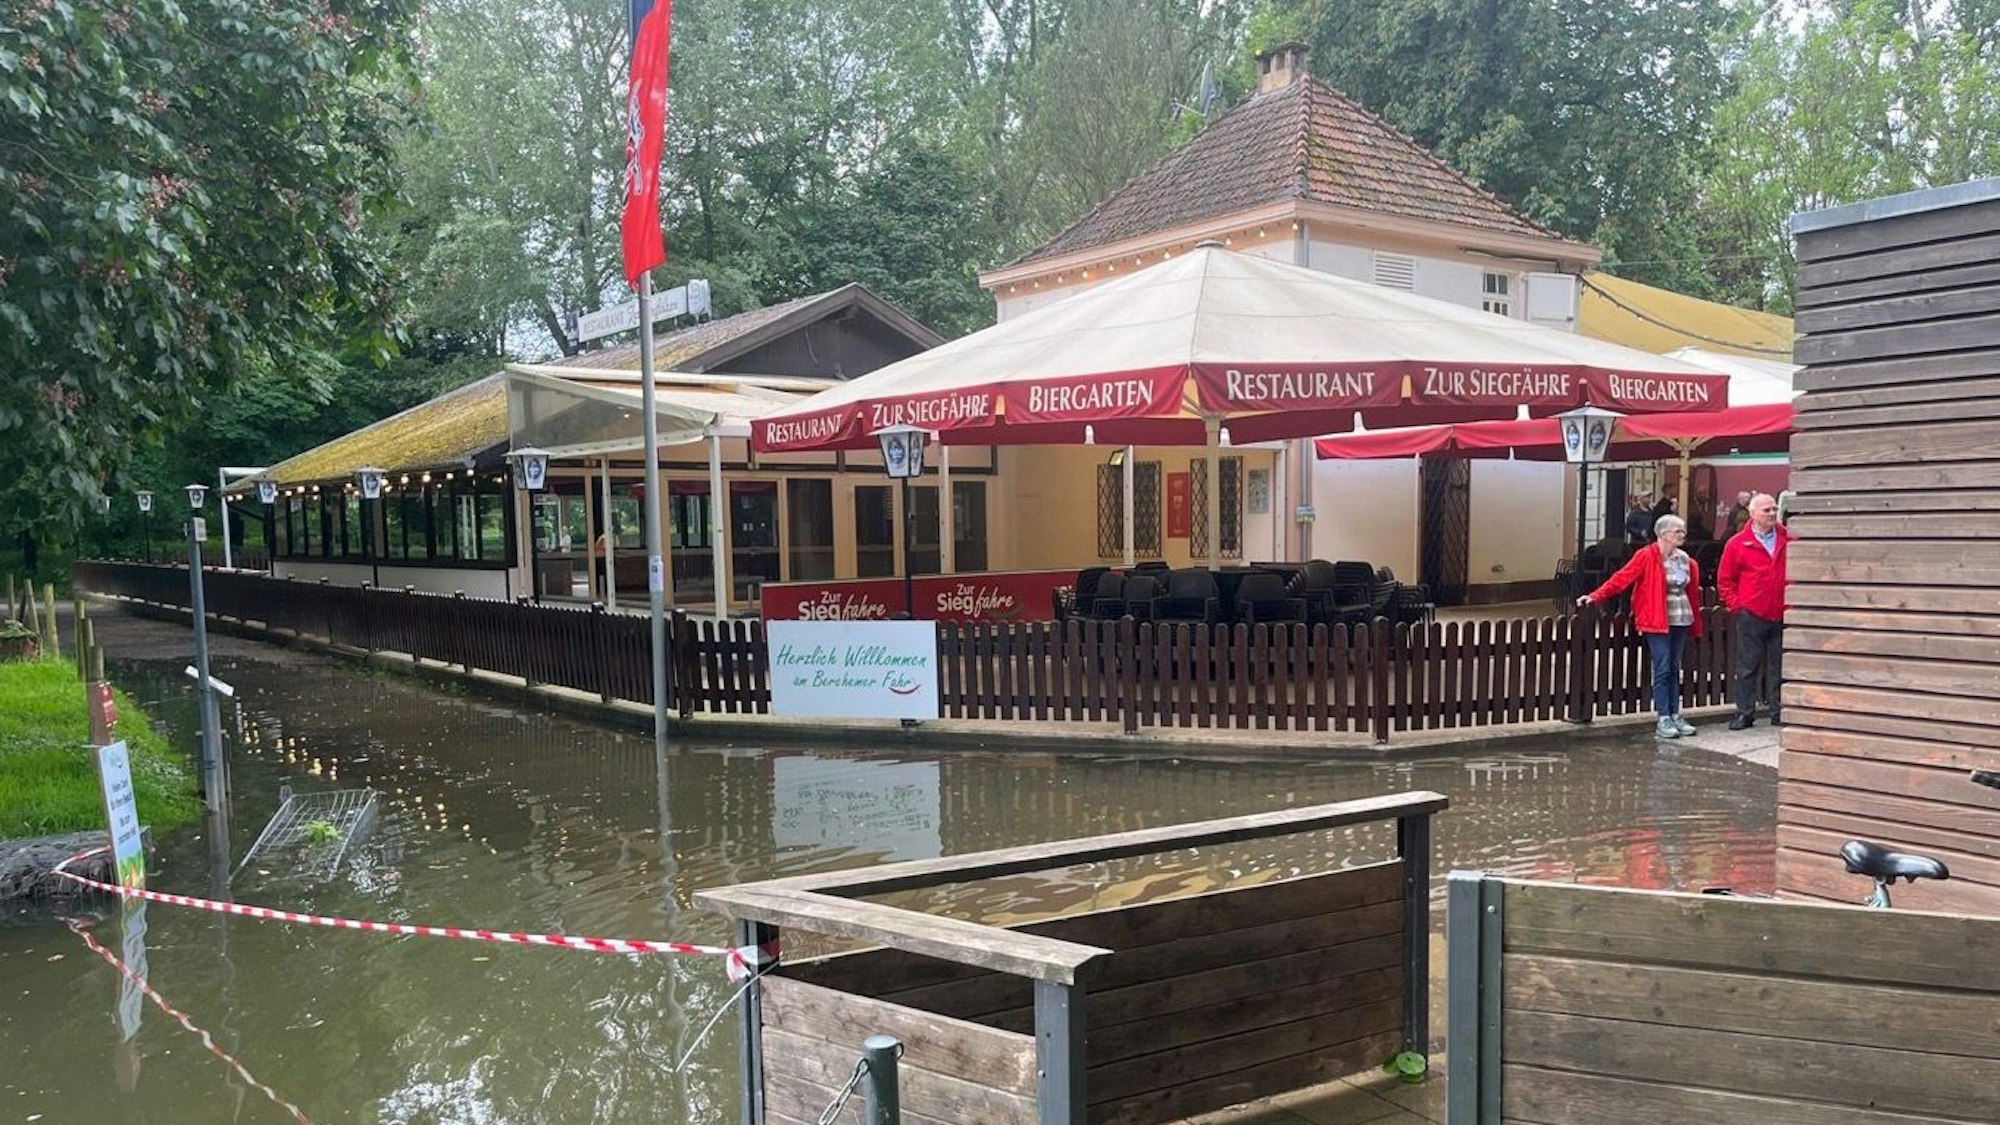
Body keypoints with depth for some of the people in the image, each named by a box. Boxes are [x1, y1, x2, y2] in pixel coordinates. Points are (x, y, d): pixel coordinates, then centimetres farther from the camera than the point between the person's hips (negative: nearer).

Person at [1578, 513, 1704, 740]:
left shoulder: (1685, 560, 9)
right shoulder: (1646, 557, -8)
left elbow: (1693, 593, 12)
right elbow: (1622, 578, -14)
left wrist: (1696, 624, 11)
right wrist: (1596, 596, -24)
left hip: (1681, 622, 5)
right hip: (1657, 621, -5)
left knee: (1674, 669, 10)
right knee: (1662, 669, -5)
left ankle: (1675, 715, 17)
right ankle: (1663, 719, 0)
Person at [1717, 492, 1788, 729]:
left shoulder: (1789, 541, 5)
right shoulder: (1737, 544, -1)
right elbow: (1725, 580, 2)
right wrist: (1736, 605, -4)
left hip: (1782, 616, 2)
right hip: (1750, 616, -2)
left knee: (1780, 668, 9)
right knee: (1747, 667, 3)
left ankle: (1780, 713, 18)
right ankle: (1745, 713, 10)